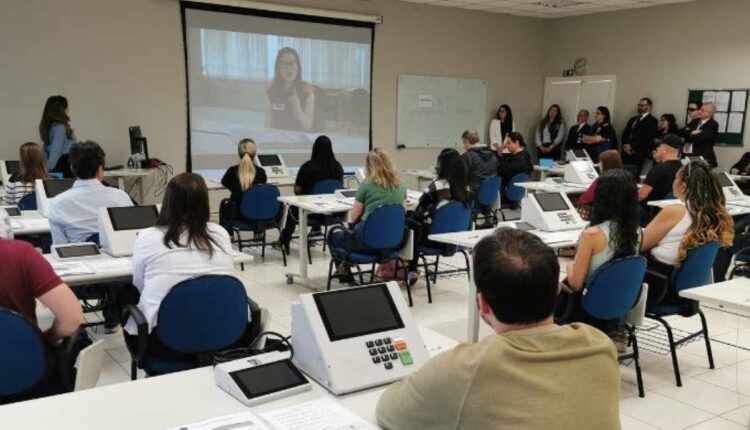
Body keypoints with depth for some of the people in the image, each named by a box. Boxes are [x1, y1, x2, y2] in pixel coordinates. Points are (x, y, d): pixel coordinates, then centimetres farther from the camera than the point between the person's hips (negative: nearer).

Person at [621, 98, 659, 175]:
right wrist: (625, 145, -3)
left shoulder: (652, 121, 0)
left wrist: (632, 147, -11)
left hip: (638, 154, -6)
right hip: (627, 152, 6)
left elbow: (647, 138, -10)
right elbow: (625, 133, 16)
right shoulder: (633, 119, 23)